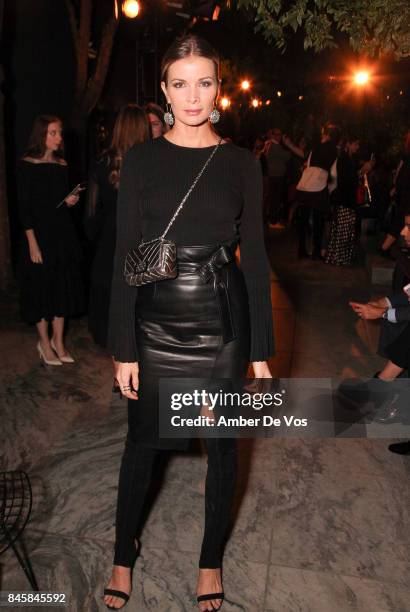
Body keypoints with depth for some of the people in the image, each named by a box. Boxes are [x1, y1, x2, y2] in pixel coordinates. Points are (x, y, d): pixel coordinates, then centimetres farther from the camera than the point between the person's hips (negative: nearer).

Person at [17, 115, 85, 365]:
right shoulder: (27, 165, -7)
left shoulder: (62, 165, 8)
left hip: (63, 232, 5)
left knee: (63, 285, 9)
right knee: (41, 287, 3)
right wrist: (32, 242, -16)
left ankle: (58, 341, 22)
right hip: (40, 233, -5)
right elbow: (24, 206, -10)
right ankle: (45, 343, 18)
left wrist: (71, 201, -7)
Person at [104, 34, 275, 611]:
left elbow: (255, 258, 1)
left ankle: (211, 560, 39)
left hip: (223, 324, 1)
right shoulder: (142, 158, 0)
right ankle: (124, 554, 41)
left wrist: (262, 350, -1)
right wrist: (124, 348, -5)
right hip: (156, 324, 0)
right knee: (142, 440, 14)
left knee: (222, 444, 13)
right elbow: (125, 256, -2)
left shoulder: (242, 163, 1)